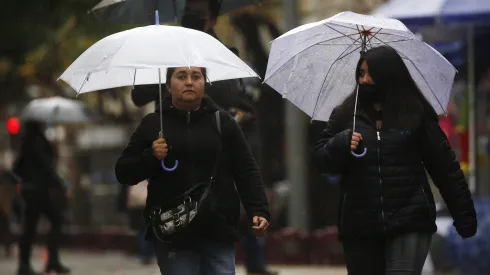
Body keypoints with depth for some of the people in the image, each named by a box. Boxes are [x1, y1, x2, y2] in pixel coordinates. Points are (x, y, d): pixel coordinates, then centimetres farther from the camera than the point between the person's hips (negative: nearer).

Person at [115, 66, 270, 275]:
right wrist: (150, 157, -10)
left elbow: (246, 171, 6)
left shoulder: (223, 122, 9)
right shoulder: (152, 124, 8)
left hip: (218, 232, 1)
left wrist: (259, 211, -8)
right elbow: (123, 172, 9)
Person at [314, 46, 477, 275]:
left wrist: (464, 215, 2)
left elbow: (443, 165, 5)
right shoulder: (346, 114, 9)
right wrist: (342, 143, -16)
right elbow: (322, 157, 7)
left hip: (410, 223, -3)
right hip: (360, 226, 3)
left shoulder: (416, 113, 3)